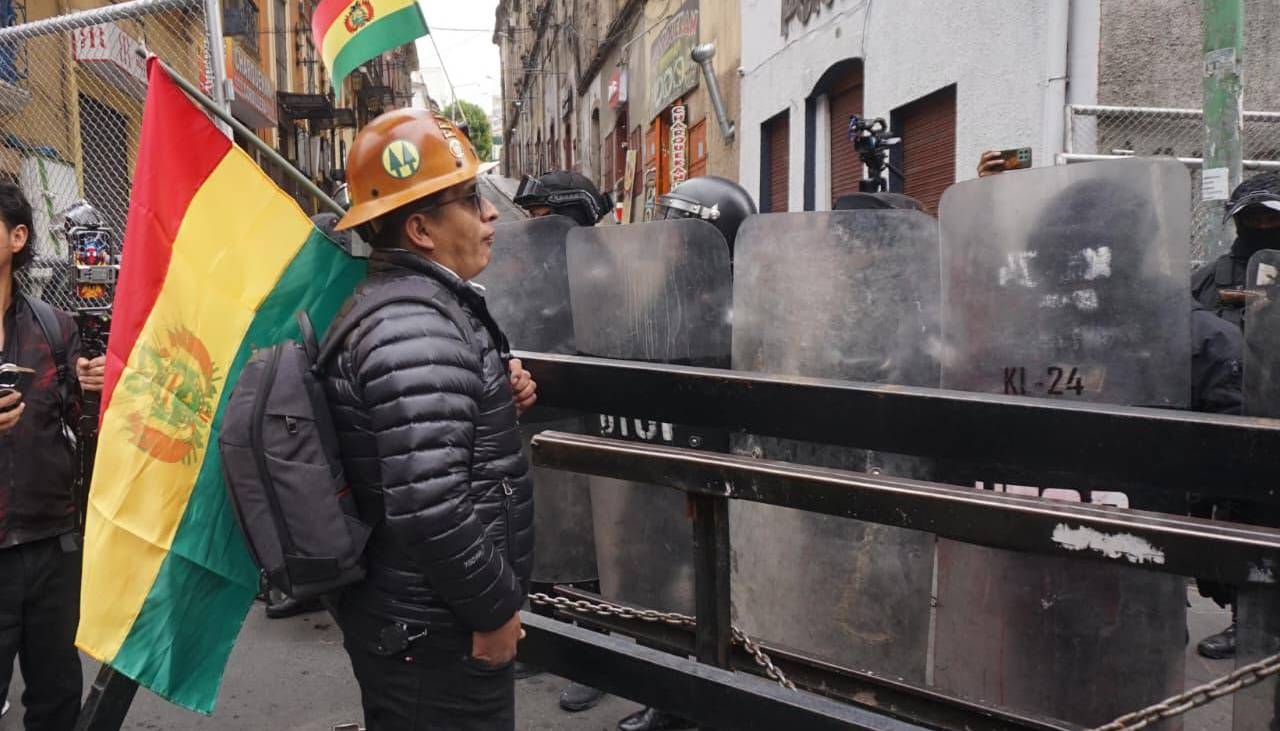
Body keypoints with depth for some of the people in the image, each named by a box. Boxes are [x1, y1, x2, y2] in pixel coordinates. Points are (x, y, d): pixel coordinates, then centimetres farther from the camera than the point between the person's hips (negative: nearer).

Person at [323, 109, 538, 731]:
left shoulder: (409, 301, 8)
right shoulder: (415, 330, -25)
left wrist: (500, 397, 2)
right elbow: (430, 510, -31)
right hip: (433, 637, -10)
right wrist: (496, 608, -17)